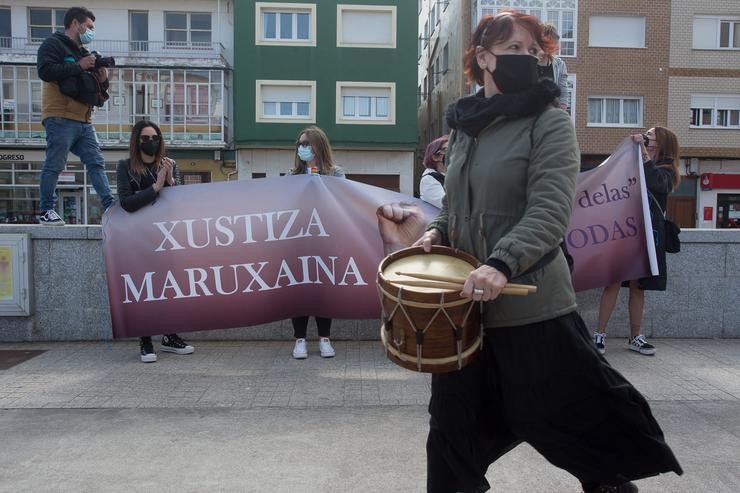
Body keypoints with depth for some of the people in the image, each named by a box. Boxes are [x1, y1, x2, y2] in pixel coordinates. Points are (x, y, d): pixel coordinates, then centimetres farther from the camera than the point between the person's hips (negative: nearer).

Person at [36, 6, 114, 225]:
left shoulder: (83, 52, 24)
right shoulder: (53, 44, 1)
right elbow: (45, 71, -17)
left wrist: (102, 80, 6)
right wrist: (79, 67, -15)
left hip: (84, 121, 8)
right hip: (60, 119, -8)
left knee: (96, 163, 1)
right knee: (54, 165, -4)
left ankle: (110, 207, 1)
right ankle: (46, 211, 4)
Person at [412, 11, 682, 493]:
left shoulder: (550, 123, -7)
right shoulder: (463, 126, 10)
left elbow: (550, 212, -20)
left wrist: (502, 263, -33)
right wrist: (437, 232, 1)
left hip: (531, 303, -5)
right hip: (467, 302, 6)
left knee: (577, 408, 9)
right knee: (454, 418, 16)